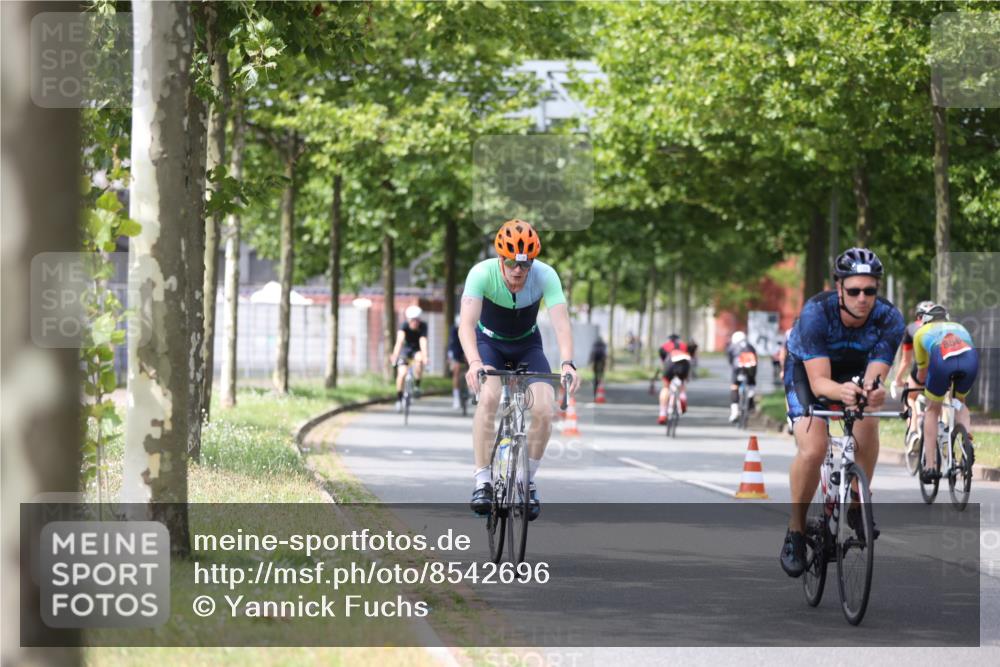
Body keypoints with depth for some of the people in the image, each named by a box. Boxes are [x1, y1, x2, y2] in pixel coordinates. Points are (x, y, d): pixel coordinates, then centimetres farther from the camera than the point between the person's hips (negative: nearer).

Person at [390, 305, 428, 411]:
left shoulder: (423, 326, -23)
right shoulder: (404, 326, -26)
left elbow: (423, 341, -36)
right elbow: (399, 341, -40)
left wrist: (425, 356, -51)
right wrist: (395, 355, -54)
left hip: (417, 349, 0)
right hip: (405, 349, 0)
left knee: (419, 359, -34)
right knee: (402, 373, -19)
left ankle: (417, 386, -15)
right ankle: (399, 400, -3)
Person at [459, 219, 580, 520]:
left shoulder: (545, 276, -27)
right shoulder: (482, 273, -30)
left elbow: (561, 323, -35)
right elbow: (467, 323, -39)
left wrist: (567, 364, -53)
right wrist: (474, 362, -57)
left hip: (527, 344, 2)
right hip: (489, 341, -2)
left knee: (544, 410, -19)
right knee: (488, 397, -31)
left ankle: (528, 480, 4)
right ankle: (482, 482, -23)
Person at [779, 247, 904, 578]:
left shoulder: (889, 319, -28)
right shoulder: (816, 312, -35)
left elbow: (875, 374, -33)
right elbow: (819, 381, -38)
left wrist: (873, 390, -57)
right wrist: (840, 391, -61)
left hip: (854, 371, 2)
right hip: (806, 369, -2)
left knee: (867, 422, -29)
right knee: (813, 448, -25)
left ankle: (857, 505, -8)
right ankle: (796, 530, -7)